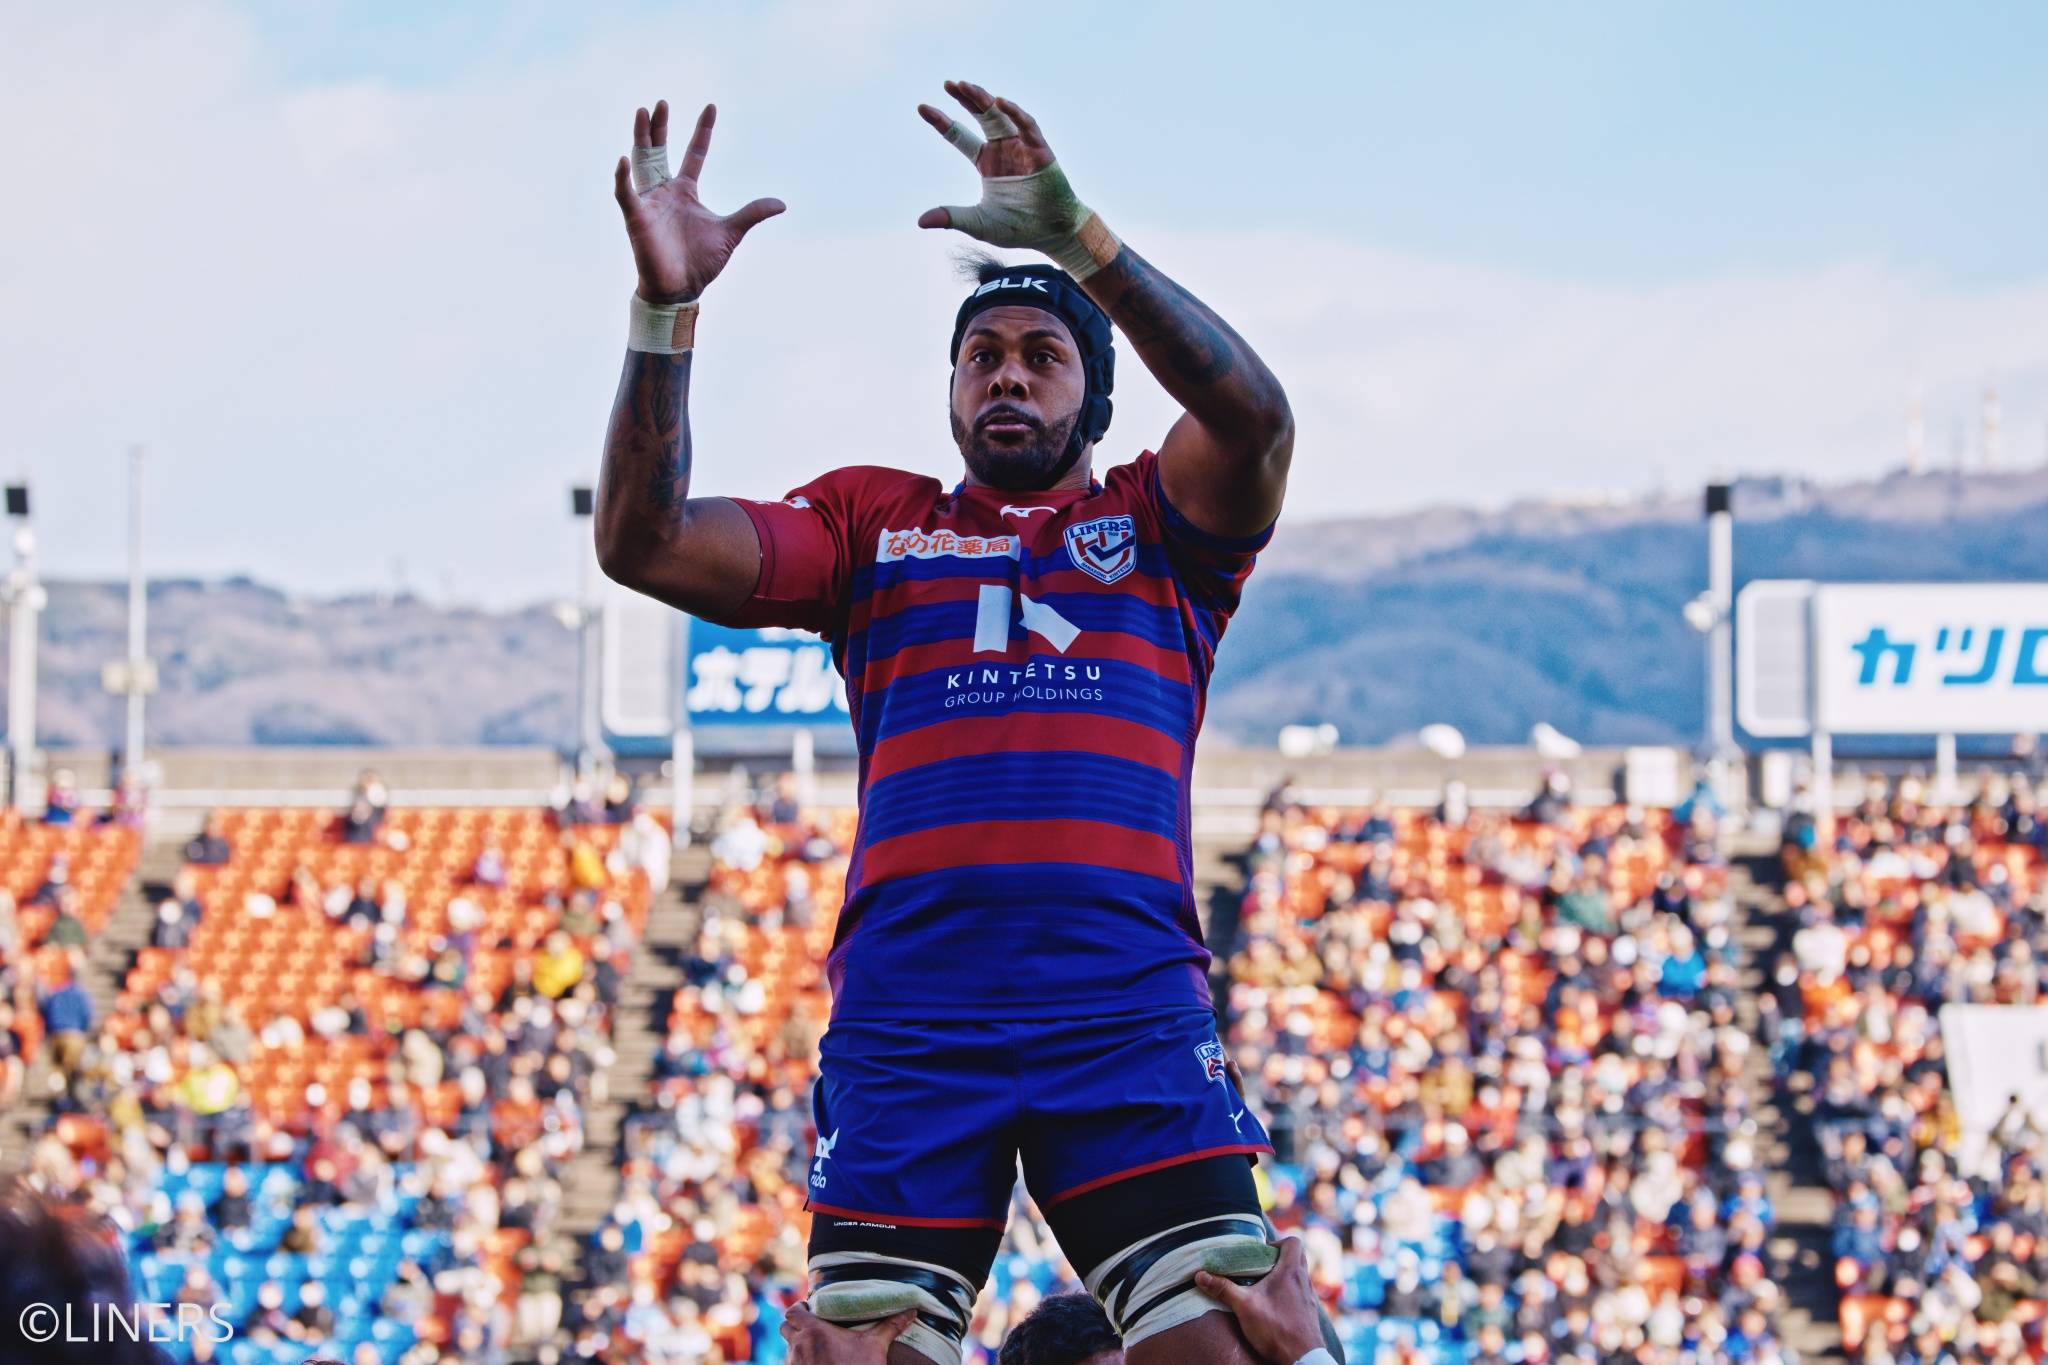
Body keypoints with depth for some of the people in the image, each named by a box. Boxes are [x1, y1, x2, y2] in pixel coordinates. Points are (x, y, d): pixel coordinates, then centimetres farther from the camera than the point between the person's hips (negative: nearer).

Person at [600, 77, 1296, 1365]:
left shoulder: (1158, 522, 16)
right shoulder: (873, 524, 20)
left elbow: (1255, 417, -6)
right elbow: (646, 543, 8)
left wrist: (1078, 238, -14)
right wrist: (663, 311, -4)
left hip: (1131, 1006, -1)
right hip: (906, 1010, 1)